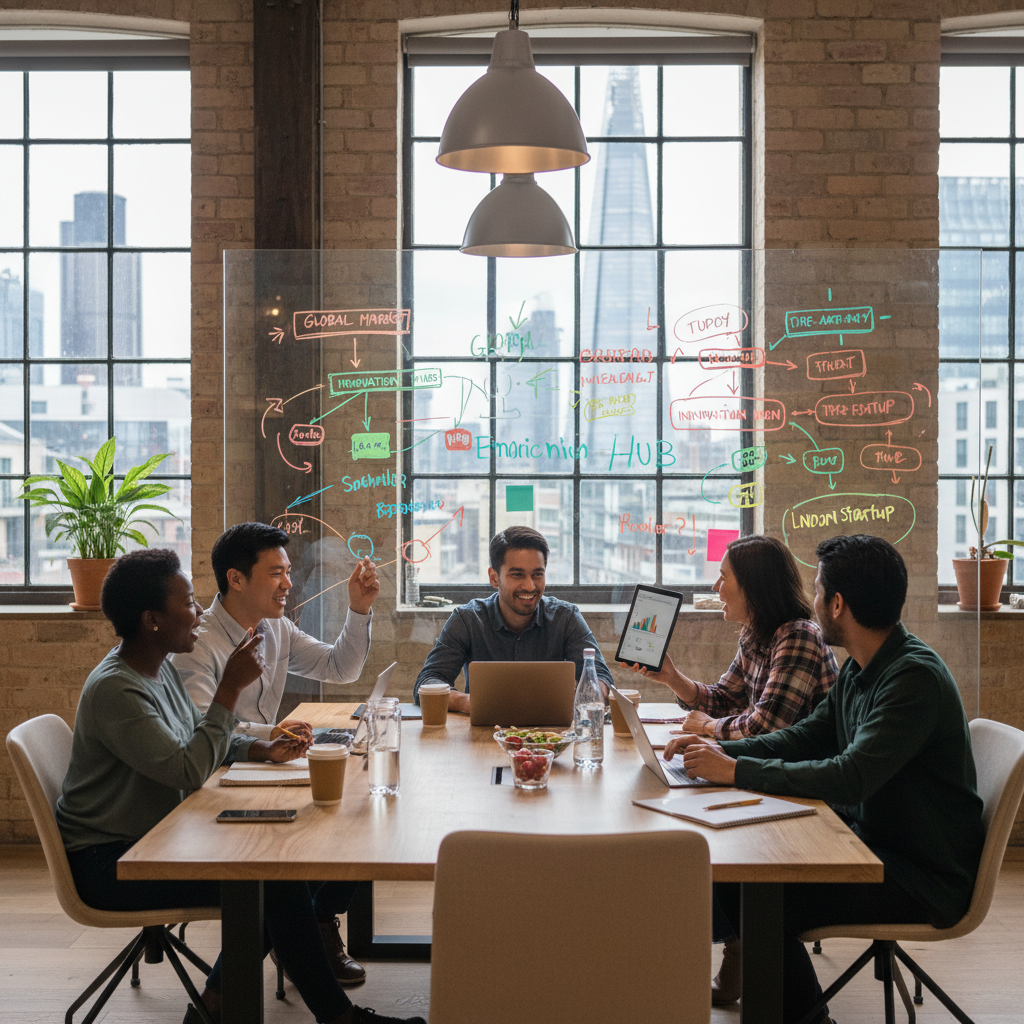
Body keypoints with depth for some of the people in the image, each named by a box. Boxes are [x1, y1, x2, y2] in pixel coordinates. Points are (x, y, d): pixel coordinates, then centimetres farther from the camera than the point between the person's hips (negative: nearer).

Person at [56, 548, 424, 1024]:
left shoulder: (159, 668, 7)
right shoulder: (114, 690, -24)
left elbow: (198, 736, 20)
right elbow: (189, 771, -28)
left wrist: (259, 749, 3)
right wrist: (231, 688, -26)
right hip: (109, 863, -10)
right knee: (274, 877, -17)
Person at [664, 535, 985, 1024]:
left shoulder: (914, 677, -23)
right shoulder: (860, 669, 7)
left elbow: (850, 777, -31)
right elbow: (808, 735, 15)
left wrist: (736, 771, -26)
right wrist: (723, 749, 0)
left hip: (925, 876, -9)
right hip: (872, 839, 9)